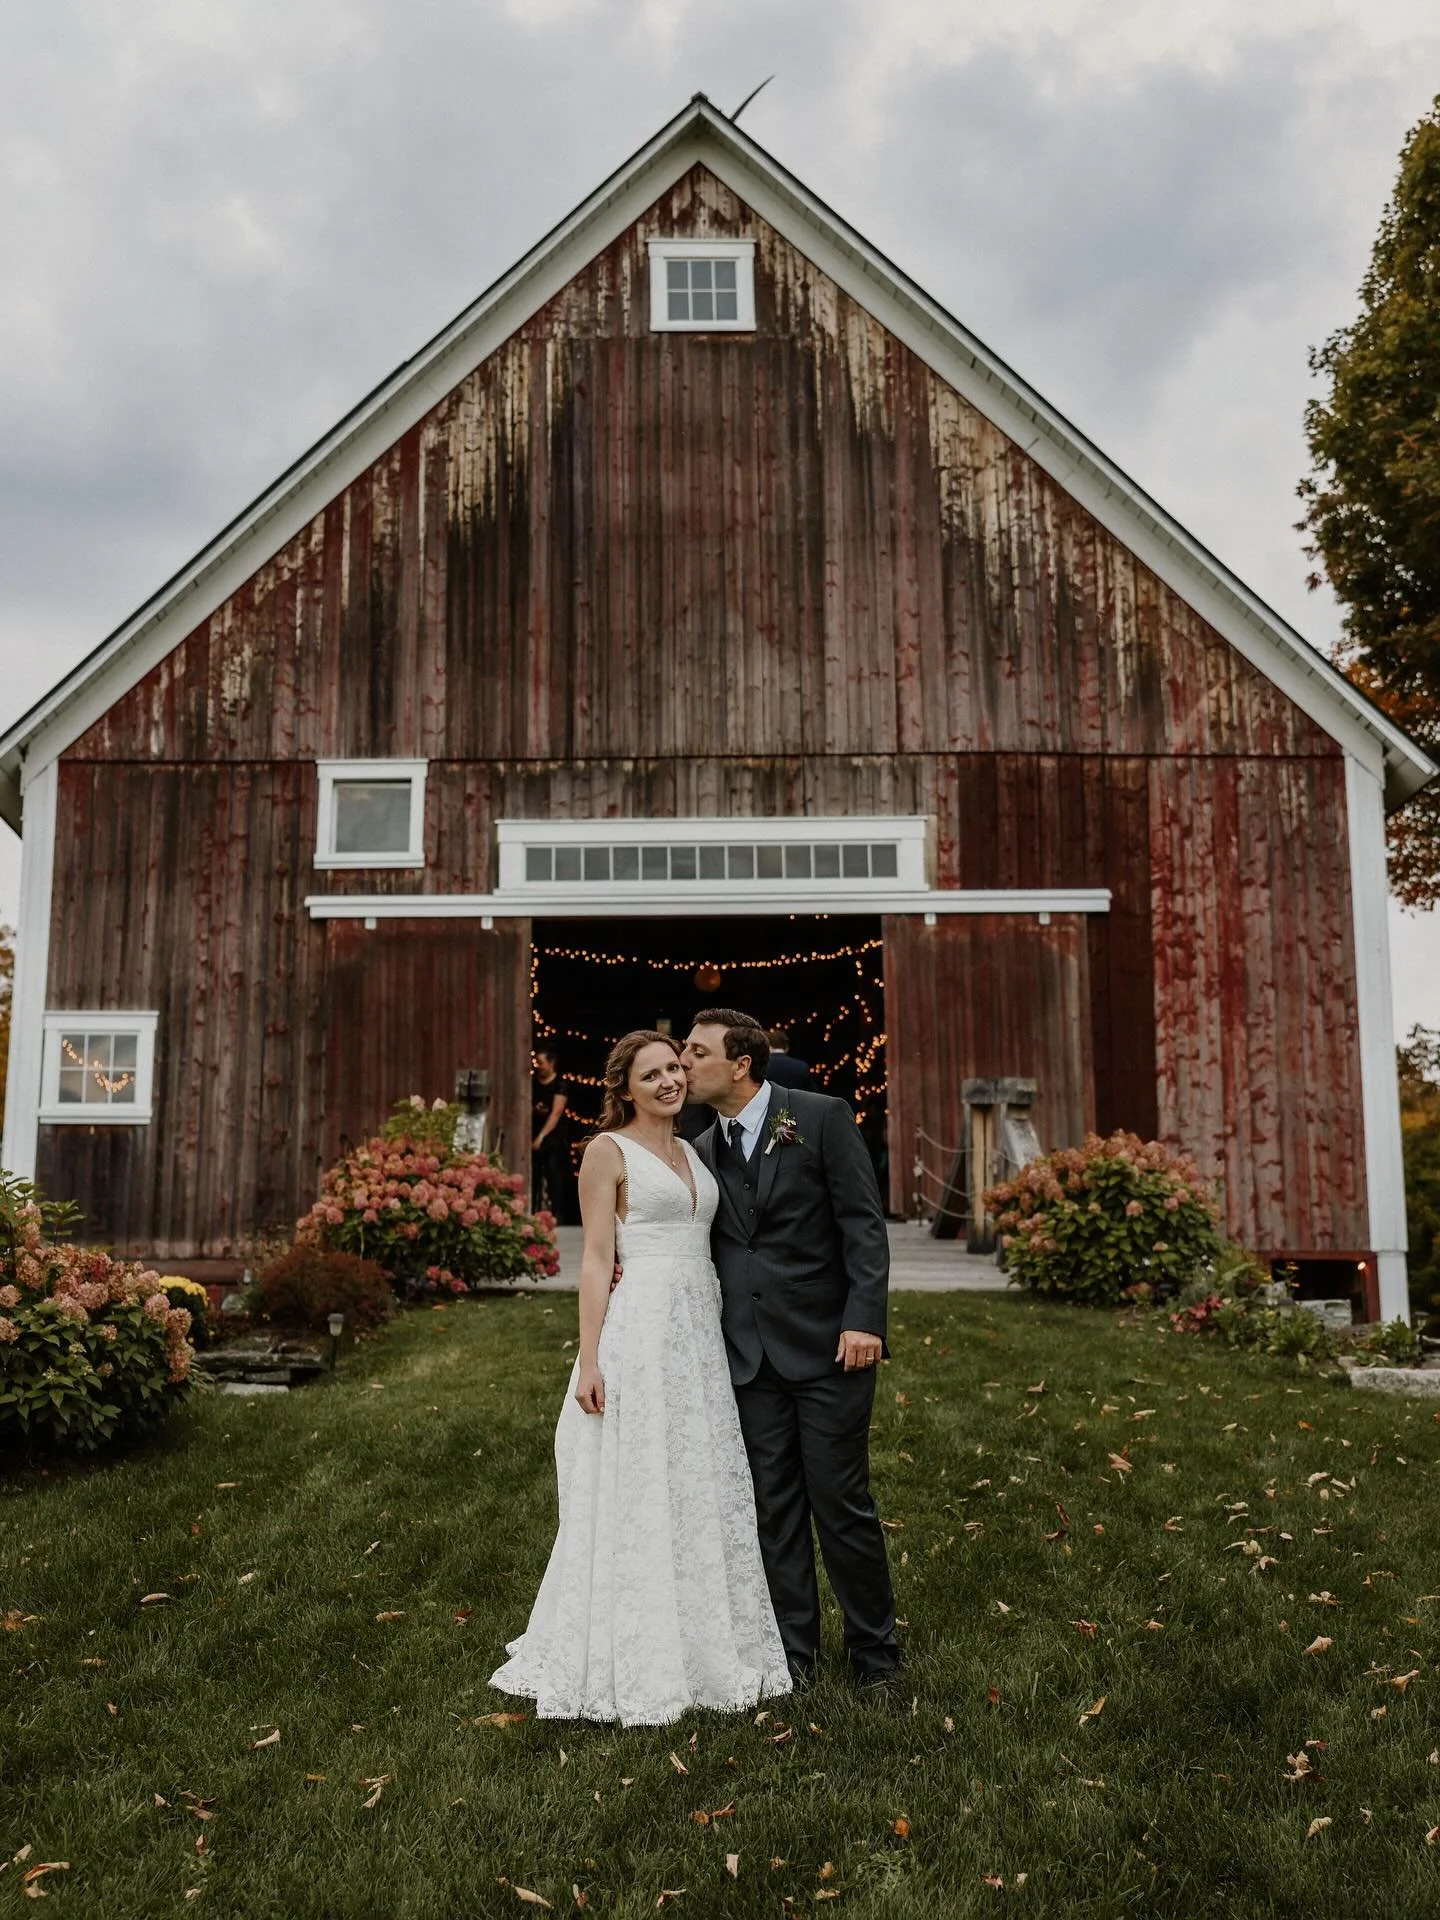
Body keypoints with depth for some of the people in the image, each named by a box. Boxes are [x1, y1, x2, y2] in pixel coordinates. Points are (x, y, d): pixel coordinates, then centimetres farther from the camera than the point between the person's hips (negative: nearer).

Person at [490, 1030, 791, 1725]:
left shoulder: (692, 1152, 16)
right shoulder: (609, 1151, -3)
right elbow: (597, 1259, -8)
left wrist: (721, 1340, 12)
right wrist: (589, 1362, -14)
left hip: (700, 1334, 7)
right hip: (639, 1333, -7)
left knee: (704, 1494, 11)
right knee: (636, 1498, 0)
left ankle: (703, 1651, 25)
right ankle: (634, 1666, 13)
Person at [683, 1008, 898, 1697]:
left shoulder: (822, 1117, -6)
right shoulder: (703, 1150, 10)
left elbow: (864, 1224, -9)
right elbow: (708, 1248, 14)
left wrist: (864, 1319, -17)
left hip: (828, 1346, -5)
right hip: (750, 1355, 5)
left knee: (841, 1503, 2)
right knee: (774, 1508, 11)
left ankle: (874, 1653, 20)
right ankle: (794, 1651, 26)